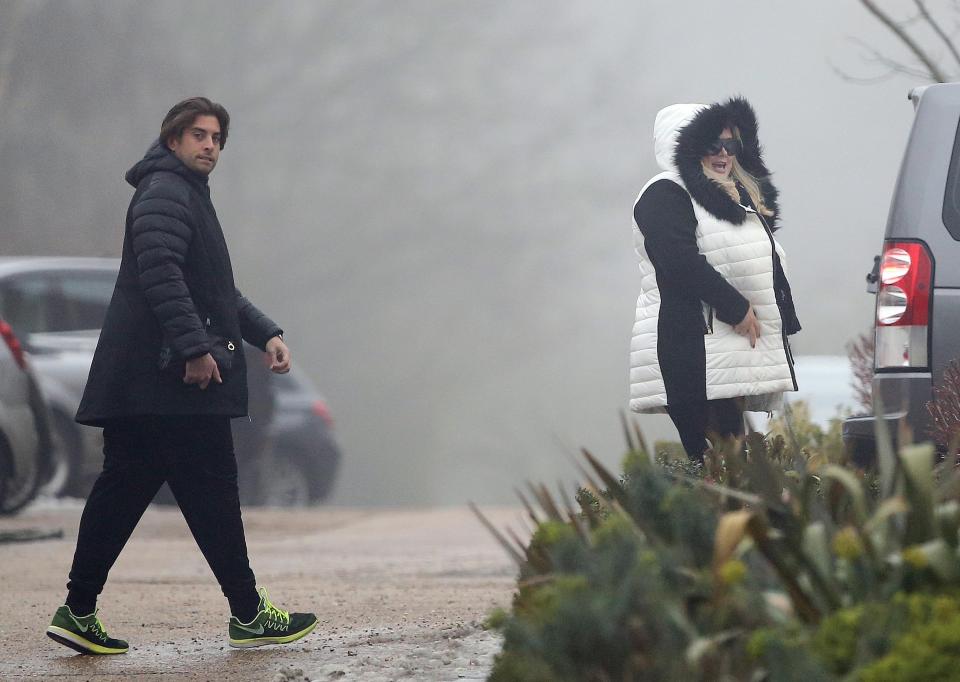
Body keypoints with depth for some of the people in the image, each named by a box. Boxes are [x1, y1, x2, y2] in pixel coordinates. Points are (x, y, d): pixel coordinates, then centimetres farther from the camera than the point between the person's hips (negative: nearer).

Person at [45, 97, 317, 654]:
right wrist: (195, 346, -26)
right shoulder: (164, 191, -8)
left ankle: (79, 612, 7)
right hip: (177, 379, -11)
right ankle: (248, 614, 0)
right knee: (211, 492, -5)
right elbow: (161, 274, -21)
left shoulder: (191, 196, 26)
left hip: (142, 384, 11)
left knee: (124, 489, 8)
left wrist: (266, 334, 19)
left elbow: (218, 292, 30)